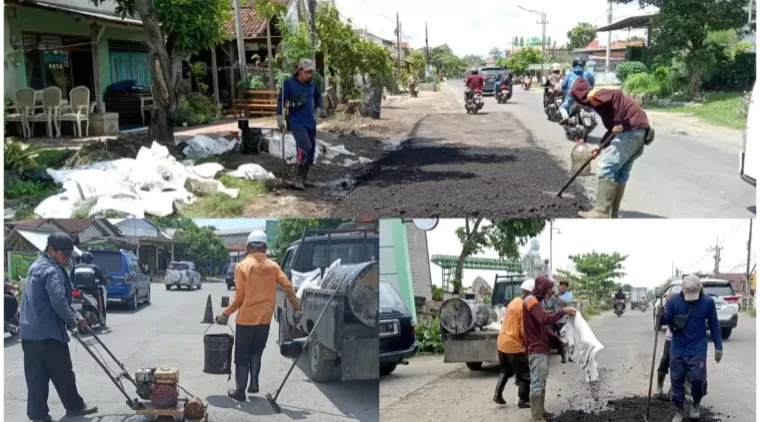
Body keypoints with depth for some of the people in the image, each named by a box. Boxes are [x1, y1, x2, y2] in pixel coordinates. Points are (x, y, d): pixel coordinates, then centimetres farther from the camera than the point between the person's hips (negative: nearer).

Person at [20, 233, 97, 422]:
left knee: (36, 376, 7)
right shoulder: (52, 271, -15)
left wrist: (75, 314, 13)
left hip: (30, 331, 9)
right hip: (48, 331, -9)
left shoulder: (37, 266, 18)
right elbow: (58, 302, -26)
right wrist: (72, 321, -9)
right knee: (63, 373, 7)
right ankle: (74, 406, 20)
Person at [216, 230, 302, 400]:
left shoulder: (242, 266, -7)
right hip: (265, 318, 3)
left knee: (242, 356, 7)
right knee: (256, 351, 21)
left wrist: (226, 314, 1)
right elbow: (287, 286, -5)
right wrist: (296, 308, 2)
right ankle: (254, 382, 8)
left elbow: (240, 296, -9)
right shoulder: (273, 266, 3)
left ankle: (240, 391, 10)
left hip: (246, 318, -3)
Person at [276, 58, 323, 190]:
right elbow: (281, 100, -6)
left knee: (311, 151, 8)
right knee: (305, 147, -23)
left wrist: (318, 110, 14)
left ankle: (302, 179, 23)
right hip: (297, 123, -6)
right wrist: (280, 119, -11)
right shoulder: (289, 83, -10)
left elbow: (318, 96, 22)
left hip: (311, 123, 6)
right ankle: (299, 178, -10)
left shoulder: (312, 84, 3)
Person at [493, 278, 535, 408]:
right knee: (525, 374, 6)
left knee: (506, 370, 25)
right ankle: (523, 401, 12)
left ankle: (498, 394, 20)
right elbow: (524, 330, -18)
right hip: (514, 345, -9)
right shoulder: (524, 306, -17)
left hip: (502, 342, 9)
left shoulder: (513, 302, 11)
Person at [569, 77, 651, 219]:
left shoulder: (594, 95, -4)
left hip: (631, 130, -10)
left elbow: (617, 94, -23)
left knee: (606, 169, -7)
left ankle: (601, 213, -8)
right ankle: (613, 215, 15)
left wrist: (618, 122, -22)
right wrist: (601, 146, 26)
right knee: (621, 172, 13)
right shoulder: (601, 98, 25)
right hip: (639, 130, 10)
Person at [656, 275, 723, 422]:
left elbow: (714, 325, 1)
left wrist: (718, 346, 3)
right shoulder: (673, 301, -12)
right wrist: (661, 316, -25)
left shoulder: (708, 302, -11)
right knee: (677, 380, 6)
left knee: (698, 379, -7)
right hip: (677, 350, 1)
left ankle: (696, 405, 23)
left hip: (698, 350, -1)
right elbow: (666, 321, -2)